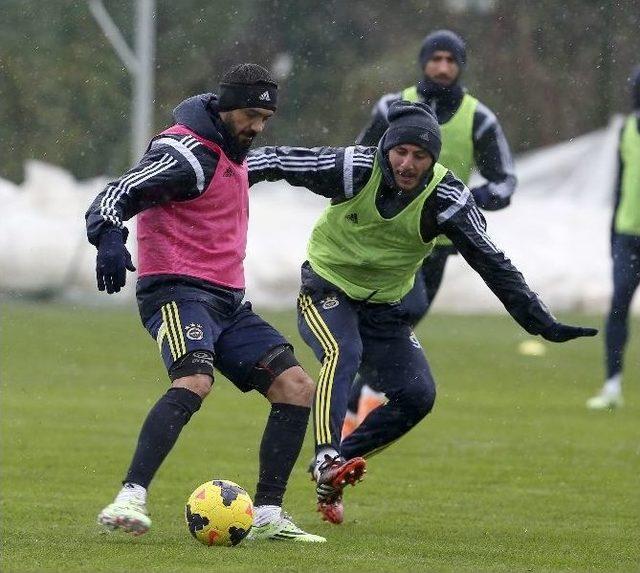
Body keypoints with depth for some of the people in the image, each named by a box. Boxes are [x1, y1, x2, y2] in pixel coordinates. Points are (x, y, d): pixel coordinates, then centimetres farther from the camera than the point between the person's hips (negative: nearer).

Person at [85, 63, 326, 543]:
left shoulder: (233, 152, 16)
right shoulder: (187, 153, -12)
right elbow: (116, 197, -22)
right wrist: (110, 238, -40)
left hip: (227, 300, 9)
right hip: (179, 290, -9)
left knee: (297, 387, -2)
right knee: (195, 381, -35)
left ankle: (267, 515, 1)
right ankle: (130, 499, -39)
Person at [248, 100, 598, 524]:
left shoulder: (447, 198, -18)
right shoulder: (354, 169, -23)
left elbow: (493, 264, -11)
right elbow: (276, 161, -15)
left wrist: (542, 323, -12)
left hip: (385, 305, 4)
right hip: (327, 291, -4)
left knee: (418, 396, -9)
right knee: (342, 353, -33)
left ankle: (338, 464, 4)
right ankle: (326, 457, -42)